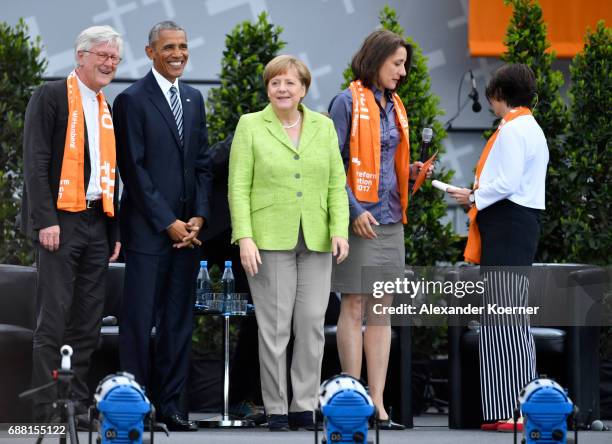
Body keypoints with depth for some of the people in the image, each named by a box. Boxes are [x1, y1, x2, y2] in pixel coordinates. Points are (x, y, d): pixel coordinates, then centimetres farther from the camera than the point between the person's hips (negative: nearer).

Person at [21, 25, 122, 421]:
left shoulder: (107, 109, 18)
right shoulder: (51, 97, -4)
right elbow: (36, 162, -11)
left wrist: (115, 230, 15)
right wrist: (46, 220, -18)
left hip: (97, 223, 7)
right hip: (61, 220, -7)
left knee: (89, 321, 6)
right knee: (54, 318, -7)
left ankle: (79, 404, 11)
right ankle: (48, 409, -5)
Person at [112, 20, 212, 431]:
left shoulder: (194, 99, 14)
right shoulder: (133, 100, -6)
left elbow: (202, 163, 14)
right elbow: (134, 170, -9)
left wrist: (198, 217, 0)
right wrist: (168, 223, -11)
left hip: (188, 229, 6)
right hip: (148, 228, -6)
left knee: (180, 321, 6)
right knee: (140, 320, -4)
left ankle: (169, 403, 11)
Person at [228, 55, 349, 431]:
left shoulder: (324, 127, 11)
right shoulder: (250, 126, 3)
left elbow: (337, 185, 9)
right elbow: (239, 187, -1)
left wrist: (340, 229, -4)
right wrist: (244, 237, -11)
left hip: (316, 242, 3)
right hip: (270, 241, -3)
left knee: (312, 323, 0)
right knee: (274, 326, -3)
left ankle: (305, 407, 7)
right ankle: (276, 410, 4)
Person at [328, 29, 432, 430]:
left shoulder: (394, 107, 16)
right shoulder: (348, 103, -6)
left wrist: (410, 172, 4)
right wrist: (354, 209, -17)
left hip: (390, 218, 7)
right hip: (360, 219, -7)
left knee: (382, 311, 5)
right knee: (354, 307, -3)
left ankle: (378, 403, 6)